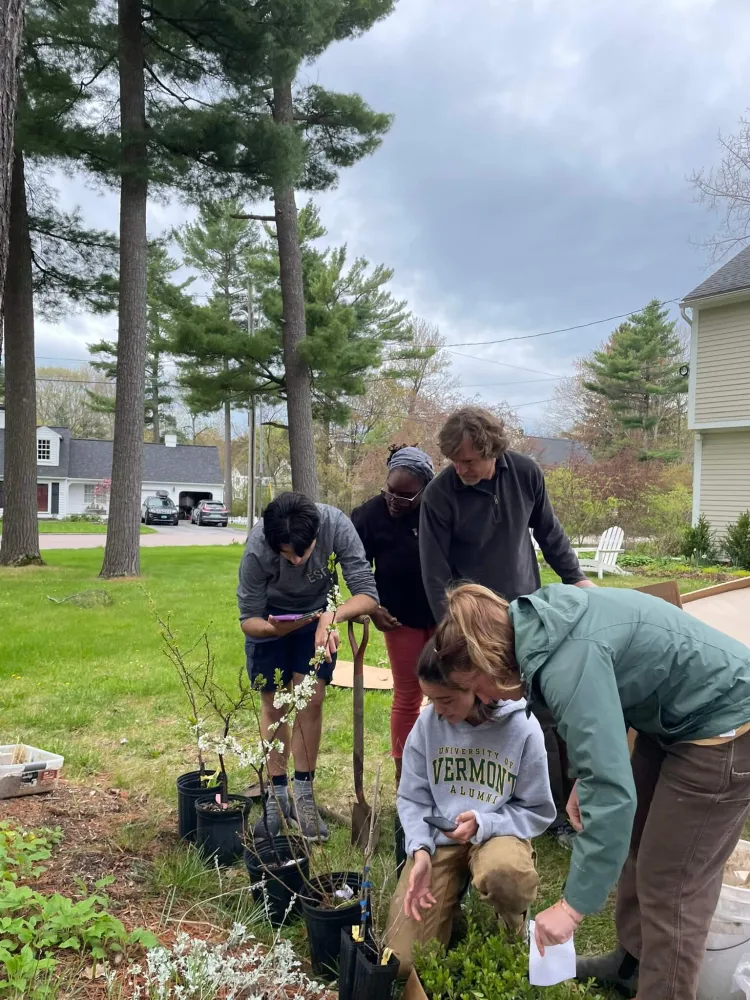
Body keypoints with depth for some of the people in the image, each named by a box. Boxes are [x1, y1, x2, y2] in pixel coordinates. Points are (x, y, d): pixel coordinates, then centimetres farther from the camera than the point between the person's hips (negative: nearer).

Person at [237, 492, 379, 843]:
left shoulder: (336, 525, -36)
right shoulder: (257, 549, -36)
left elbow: (368, 594, -32)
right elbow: (248, 620, -22)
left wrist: (333, 616, -50)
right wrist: (272, 629, -44)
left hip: (317, 614, 1)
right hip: (270, 617, 0)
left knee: (311, 700, -7)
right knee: (274, 704, 4)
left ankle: (303, 795, 8)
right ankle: (276, 796, 19)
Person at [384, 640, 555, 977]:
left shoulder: (521, 727, -17)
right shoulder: (428, 723, -10)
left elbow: (538, 811, -7)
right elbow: (412, 798, 0)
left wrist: (482, 824, -24)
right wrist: (420, 851, -18)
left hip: (497, 833, -2)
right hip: (438, 837, 2)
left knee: (503, 871, -41)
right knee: (403, 961, -9)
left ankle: (514, 926, -1)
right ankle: (452, 892, 22)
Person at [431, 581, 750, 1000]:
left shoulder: (568, 663, -32)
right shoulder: (542, 628, -4)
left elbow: (613, 792, -33)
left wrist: (573, 905, -26)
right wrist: (585, 780, 8)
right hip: (678, 714, 10)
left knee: (672, 884, 2)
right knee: (640, 849, 23)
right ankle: (634, 960, 42)